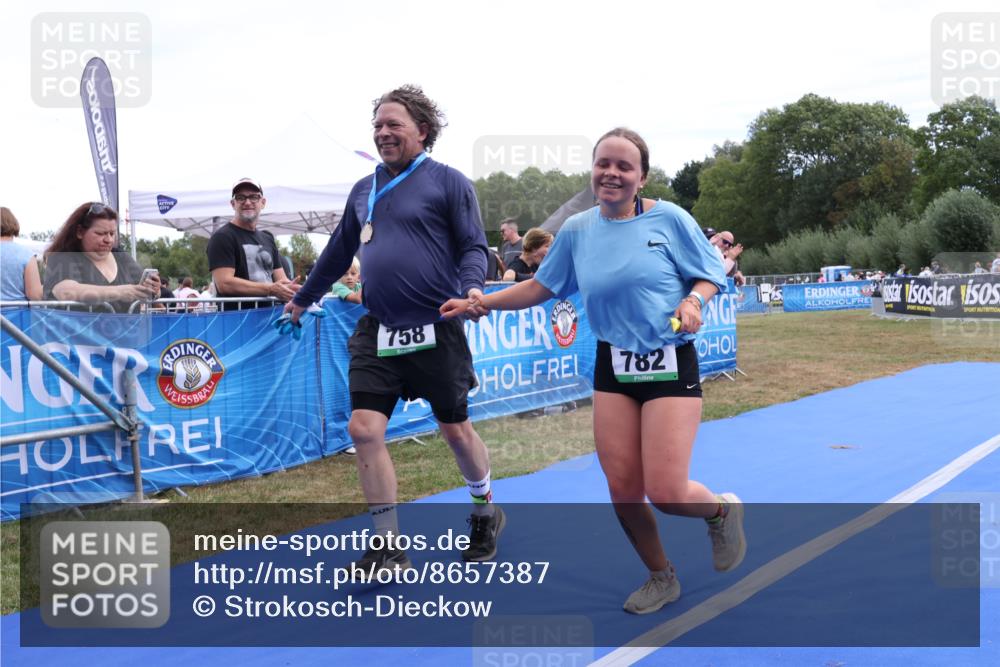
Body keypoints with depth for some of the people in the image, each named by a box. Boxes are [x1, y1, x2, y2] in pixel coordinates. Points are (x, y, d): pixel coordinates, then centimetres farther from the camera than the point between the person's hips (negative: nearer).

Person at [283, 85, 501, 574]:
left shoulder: (448, 182, -2)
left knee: (456, 429, 8)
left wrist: (472, 286, -24)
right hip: (377, 332, 5)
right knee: (363, 429, -5)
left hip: (435, 331, -5)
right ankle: (390, 550, 6)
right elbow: (339, 251, 26)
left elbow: (473, 246, -4)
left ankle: (485, 512, 37)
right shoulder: (363, 190, 14)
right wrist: (303, 298, 34)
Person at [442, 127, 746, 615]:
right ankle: (661, 578, 27)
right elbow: (541, 287, 14)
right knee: (623, 489, 1)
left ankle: (722, 510, 25)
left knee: (665, 493, -12)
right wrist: (482, 303, 4)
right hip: (613, 367, 4)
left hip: (671, 365, -4)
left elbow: (711, 273, 1)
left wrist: (693, 300, -21)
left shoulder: (669, 218, -8)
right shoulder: (577, 230, 3)